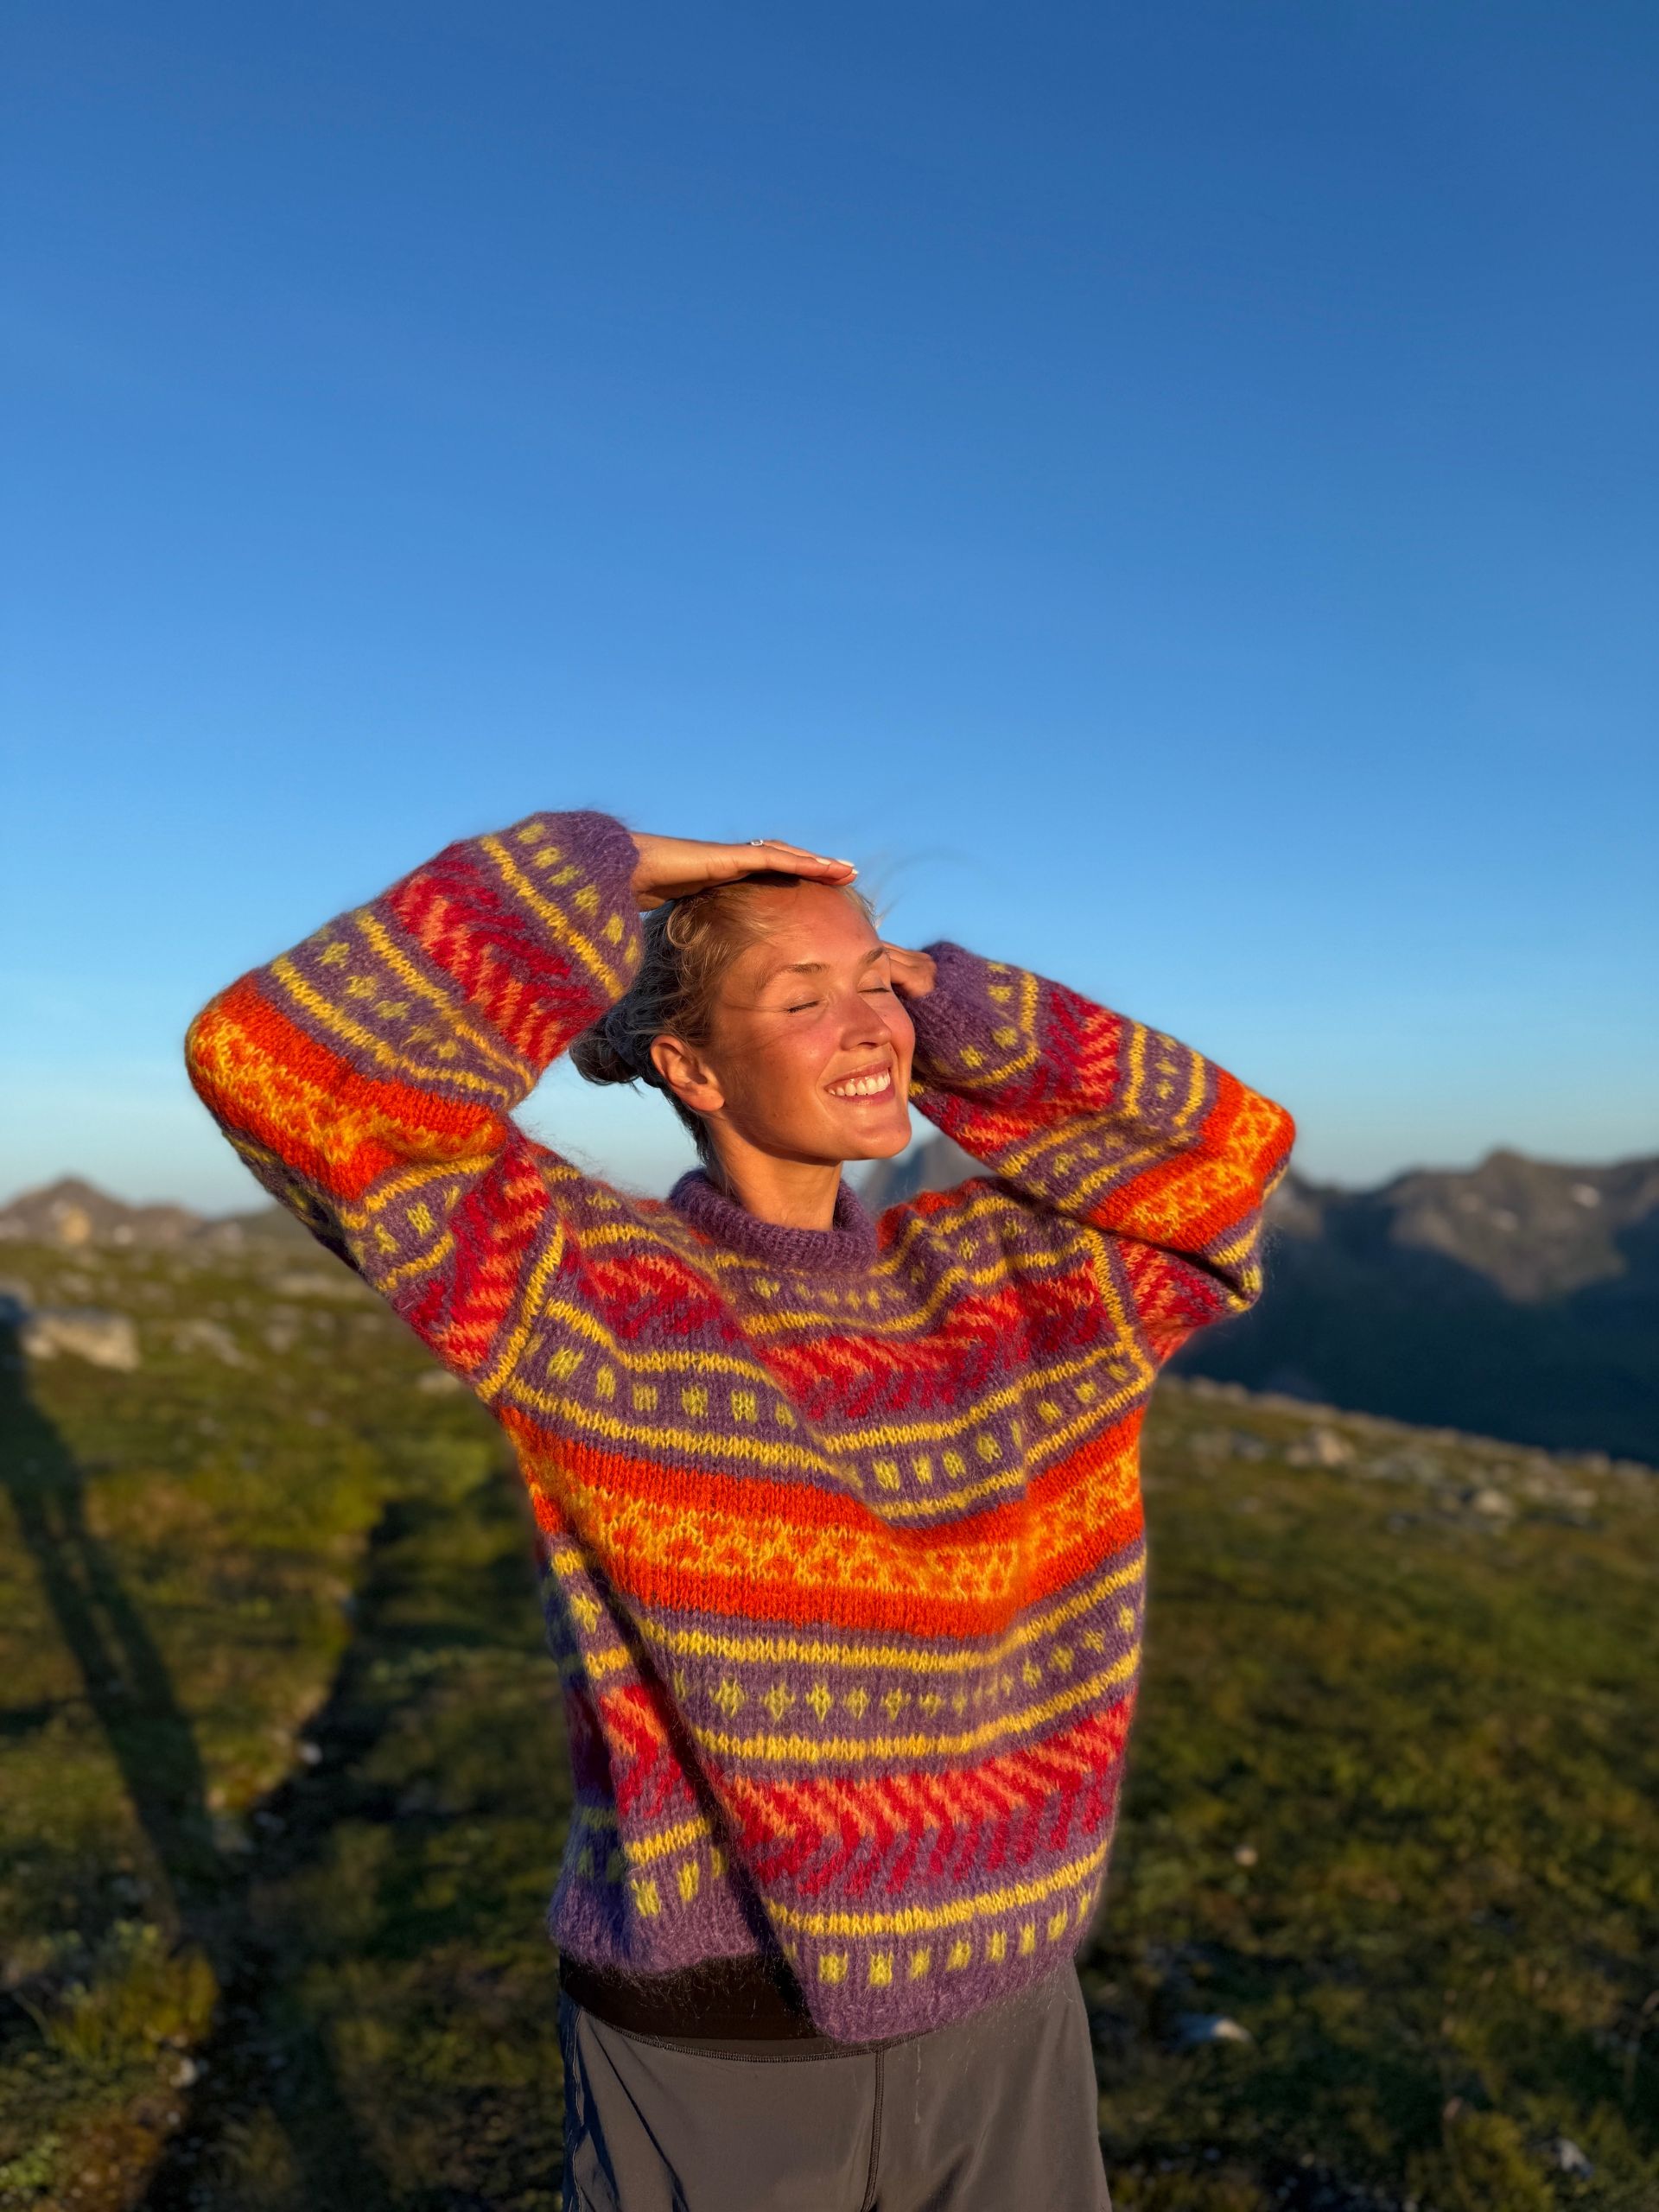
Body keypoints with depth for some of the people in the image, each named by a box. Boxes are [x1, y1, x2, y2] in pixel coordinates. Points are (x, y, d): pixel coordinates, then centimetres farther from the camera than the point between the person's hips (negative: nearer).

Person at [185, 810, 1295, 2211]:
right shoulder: (589, 1289, -16)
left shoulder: (1010, 1269, 0)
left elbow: (1231, 1153, 0)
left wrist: (945, 1007, -6)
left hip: (996, 2016, 5)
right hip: (712, 2050, -4)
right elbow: (274, 1062, -25)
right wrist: (604, 879, -19)